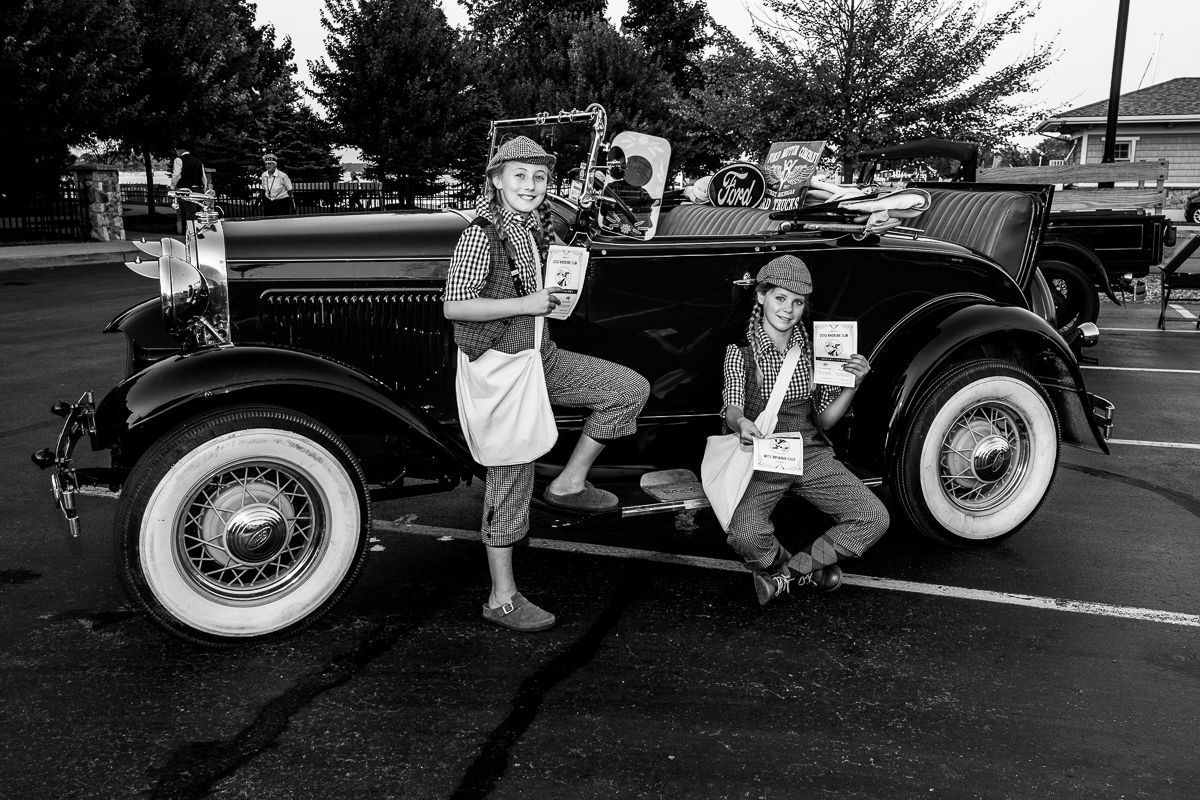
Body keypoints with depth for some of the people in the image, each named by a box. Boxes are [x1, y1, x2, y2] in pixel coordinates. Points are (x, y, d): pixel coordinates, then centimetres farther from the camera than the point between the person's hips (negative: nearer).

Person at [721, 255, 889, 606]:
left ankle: (790, 571, 2)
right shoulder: (741, 351, -3)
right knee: (745, 534, -30)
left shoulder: (812, 348, 7)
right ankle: (811, 567, 4)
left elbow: (824, 420, 8)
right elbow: (732, 407, -16)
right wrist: (740, 423, -40)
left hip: (812, 453, 4)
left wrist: (853, 385, -9)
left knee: (875, 518, -14)